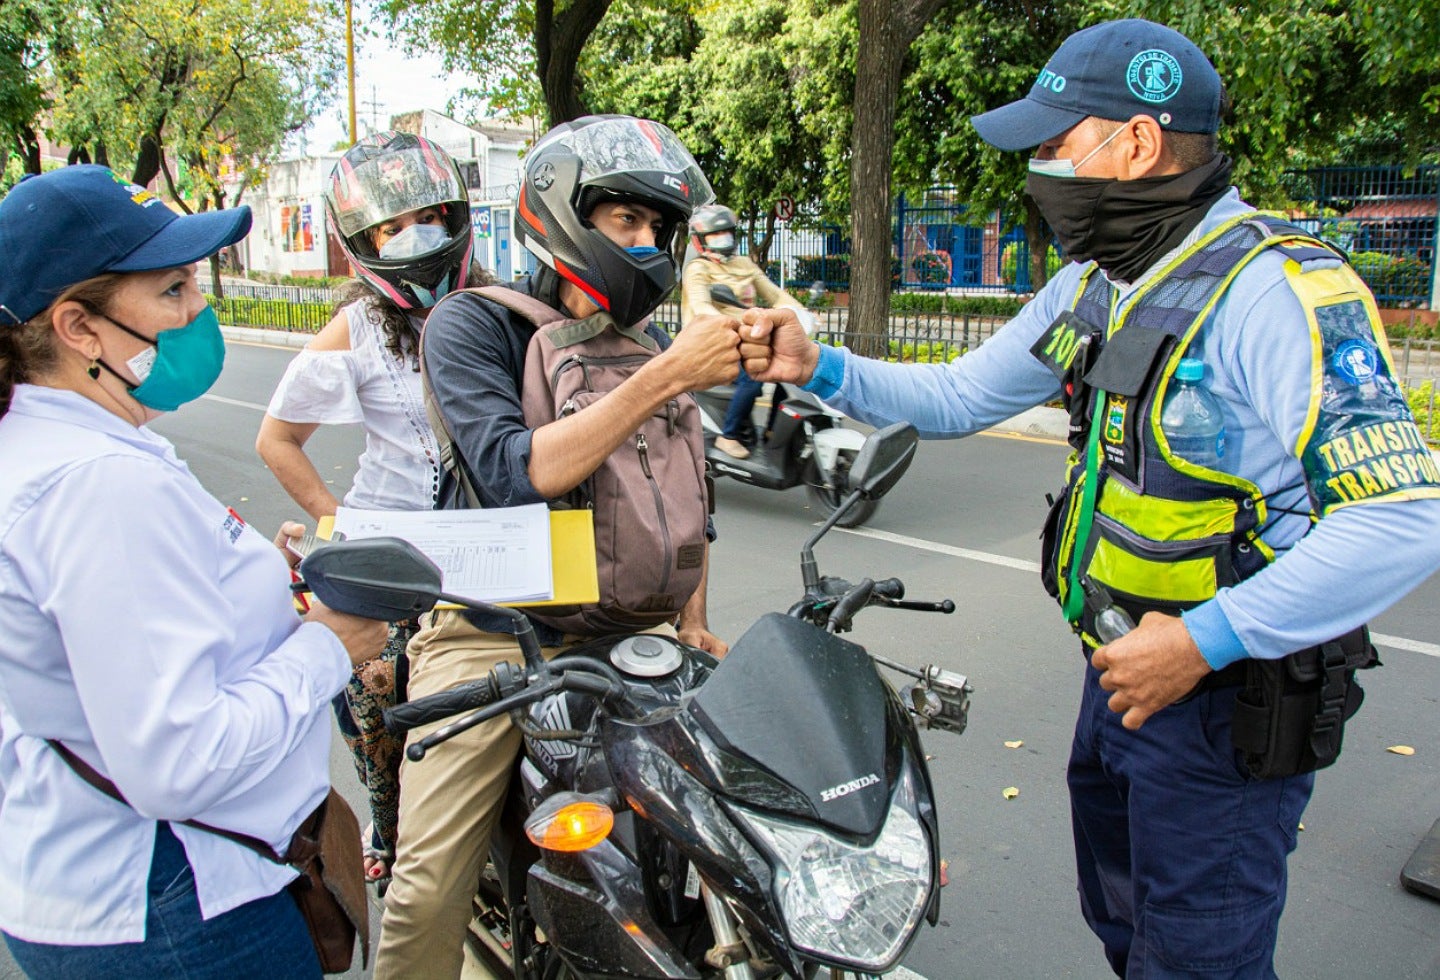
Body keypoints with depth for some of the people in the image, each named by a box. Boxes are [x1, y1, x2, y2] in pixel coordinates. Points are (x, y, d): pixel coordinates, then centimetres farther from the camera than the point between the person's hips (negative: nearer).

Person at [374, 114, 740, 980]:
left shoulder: (652, 346, 11)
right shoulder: (472, 325, -6)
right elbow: (517, 472, -23)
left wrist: (692, 620, 7)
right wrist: (667, 377, -27)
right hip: (490, 637, -4)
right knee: (430, 892, -9)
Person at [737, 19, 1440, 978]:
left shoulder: (1277, 289, -22)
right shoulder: (1092, 286, 5)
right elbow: (958, 397, 10)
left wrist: (1207, 639, -27)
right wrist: (818, 367, -3)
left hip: (1225, 703, -8)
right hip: (1124, 671, 8)